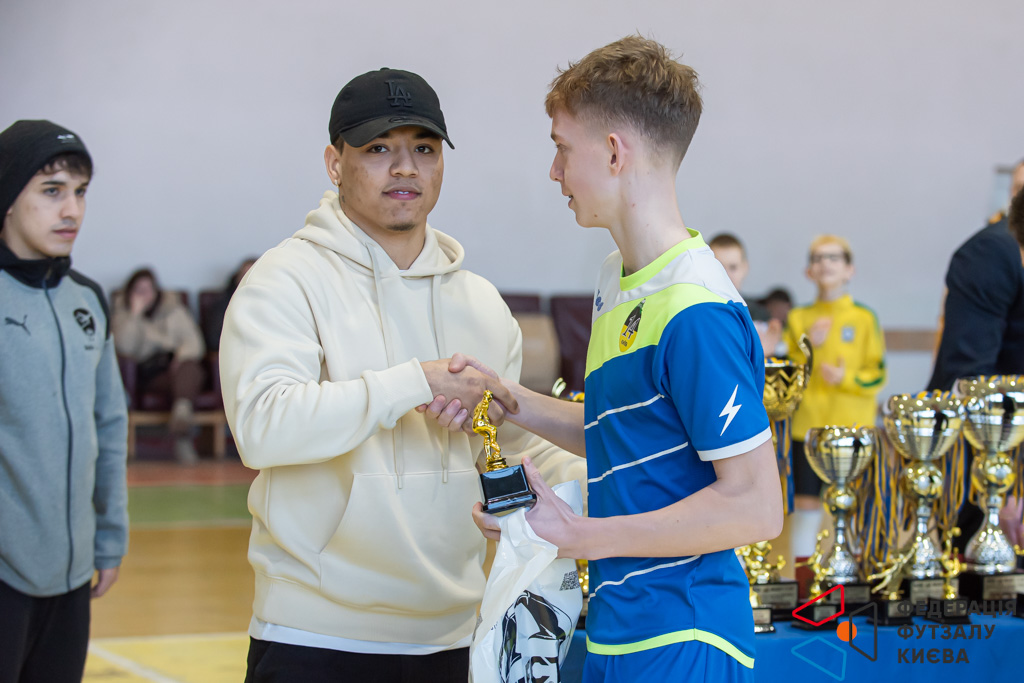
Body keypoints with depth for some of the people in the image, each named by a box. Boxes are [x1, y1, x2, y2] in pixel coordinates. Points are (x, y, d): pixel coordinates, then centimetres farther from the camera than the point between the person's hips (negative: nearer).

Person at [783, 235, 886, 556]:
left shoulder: (865, 318, 1)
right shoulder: (799, 318, 7)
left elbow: (877, 374, 0)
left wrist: (846, 378, -17)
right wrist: (808, 347, -10)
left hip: (853, 425, -2)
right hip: (807, 425, 2)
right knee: (806, 506, 3)